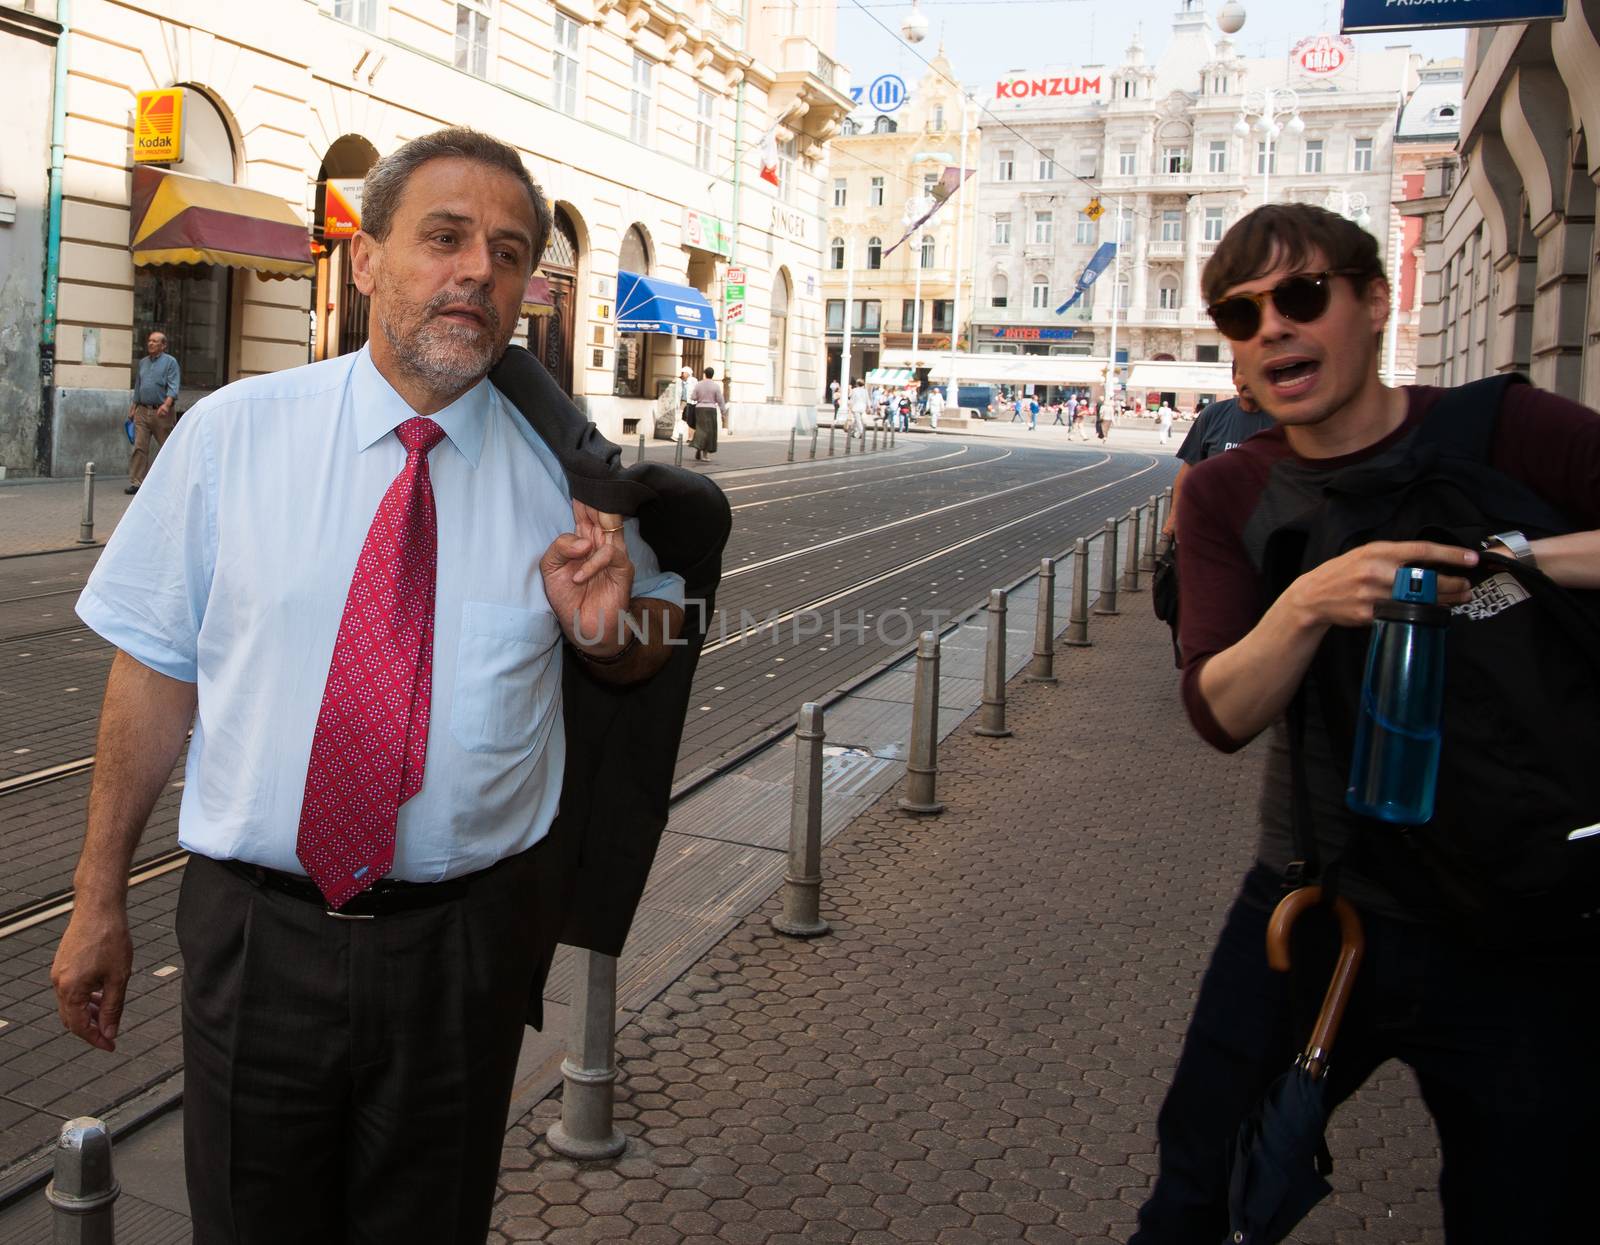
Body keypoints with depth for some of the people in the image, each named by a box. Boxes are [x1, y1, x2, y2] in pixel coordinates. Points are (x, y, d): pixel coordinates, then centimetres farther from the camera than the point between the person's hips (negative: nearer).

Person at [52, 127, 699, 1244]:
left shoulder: (564, 469, -2)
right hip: (256, 931, 0)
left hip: (467, 943, 1)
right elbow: (156, 668, 0)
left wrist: (604, 625, -13)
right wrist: (99, 901, 3)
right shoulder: (231, 432, -4)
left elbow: (651, 654, 11)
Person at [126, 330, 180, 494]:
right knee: (139, 447, -3)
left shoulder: (170, 362, -1)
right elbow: (138, 386, 23)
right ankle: (136, 482, -3)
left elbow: (173, 387, -12)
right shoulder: (143, 362, 17)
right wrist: (133, 407, 20)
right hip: (143, 411, 5)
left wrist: (166, 404, -27)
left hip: (162, 412, -5)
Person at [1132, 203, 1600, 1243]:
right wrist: (1308, 604, -29)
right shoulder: (1227, 494, -1)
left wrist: (1507, 559, -27)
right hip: (1310, 910, 3)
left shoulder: (1504, 435, -9)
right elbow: (1221, 713, -12)